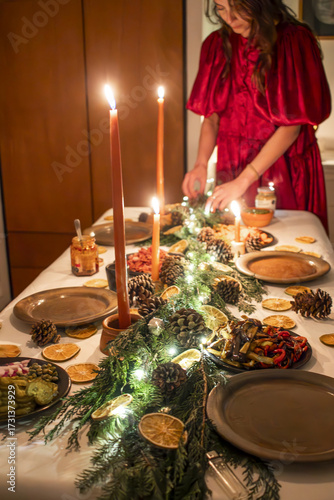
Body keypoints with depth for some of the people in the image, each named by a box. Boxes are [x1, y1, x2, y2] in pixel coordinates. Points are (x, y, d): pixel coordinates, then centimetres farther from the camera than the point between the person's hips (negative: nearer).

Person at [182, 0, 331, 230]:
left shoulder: (295, 41, -11)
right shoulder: (217, 44, 4)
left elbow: (292, 125, -15)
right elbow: (212, 114, 6)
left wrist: (243, 180, -20)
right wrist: (201, 163, -11)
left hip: (284, 165, -3)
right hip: (232, 166, 4)